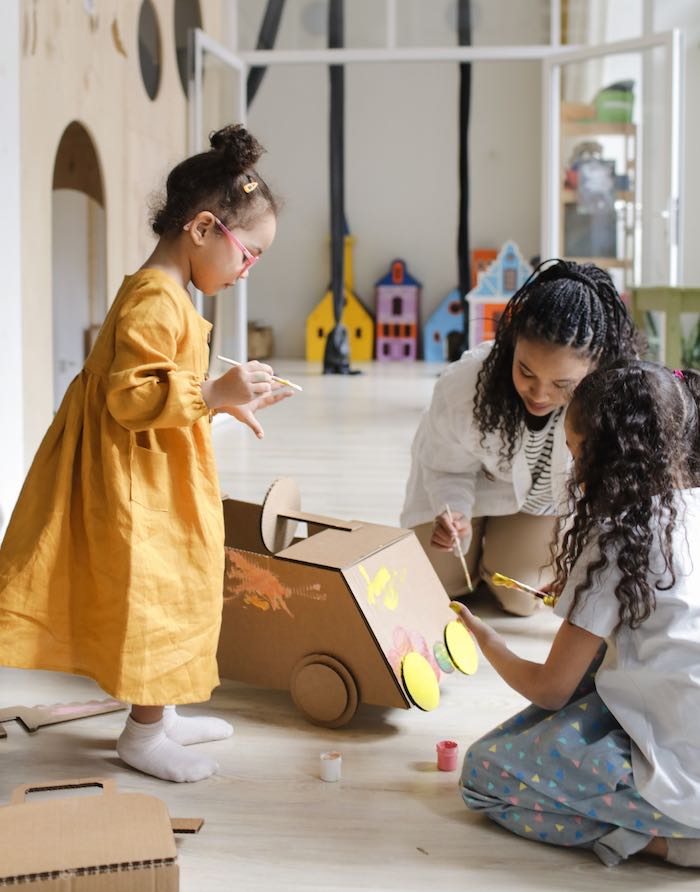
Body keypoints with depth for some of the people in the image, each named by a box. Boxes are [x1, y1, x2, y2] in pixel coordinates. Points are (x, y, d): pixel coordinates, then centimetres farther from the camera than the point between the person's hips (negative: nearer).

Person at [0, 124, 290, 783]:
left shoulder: (166, 295, 13)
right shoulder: (155, 301, -21)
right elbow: (128, 397, -28)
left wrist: (225, 402, 17)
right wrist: (211, 393, -30)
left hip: (165, 488, 11)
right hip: (141, 491, -11)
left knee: (174, 598, 19)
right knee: (153, 600, 1)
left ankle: (161, 714, 32)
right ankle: (144, 734, 15)